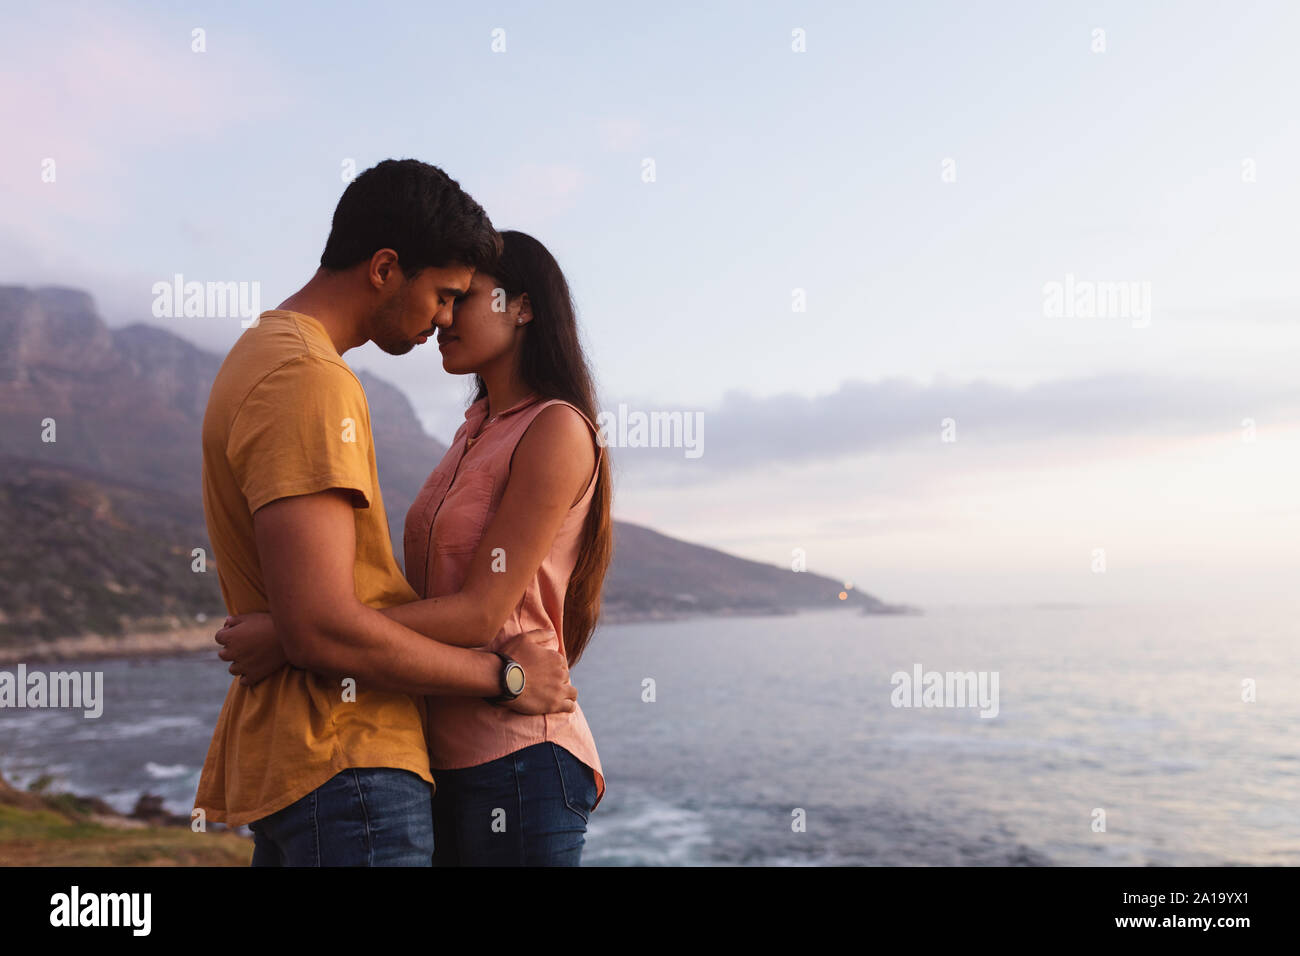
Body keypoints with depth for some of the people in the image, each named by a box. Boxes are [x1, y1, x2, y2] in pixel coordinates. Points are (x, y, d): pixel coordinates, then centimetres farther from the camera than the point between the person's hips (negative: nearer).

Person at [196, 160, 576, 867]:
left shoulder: (265, 351, 16)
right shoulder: (310, 382, -18)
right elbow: (320, 628, -25)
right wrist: (502, 674, -14)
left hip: (289, 755, 10)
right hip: (346, 762, -10)